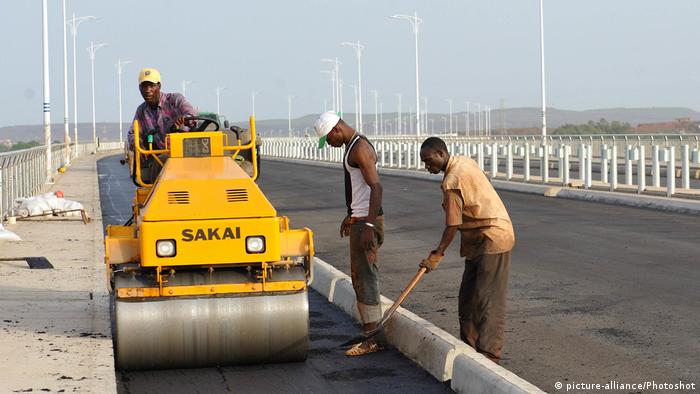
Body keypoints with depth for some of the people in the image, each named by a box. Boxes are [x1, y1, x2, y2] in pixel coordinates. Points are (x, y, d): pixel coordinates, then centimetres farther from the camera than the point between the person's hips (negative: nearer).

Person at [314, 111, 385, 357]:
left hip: (366, 221, -11)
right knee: (360, 277, 13)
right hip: (359, 219, 11)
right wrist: (350, 216, 34)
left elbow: (376, 187, -24)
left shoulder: (360, 149, -16)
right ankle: (370, 333, 18)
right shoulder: (352, 147, 16)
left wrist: (369, 226, -29)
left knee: (365, 278, -9)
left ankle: (373, 339, -7)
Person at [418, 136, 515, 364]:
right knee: (468, 296, 13)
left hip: (492, 239, -10)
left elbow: (453, 226, -18)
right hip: (479, 241, 10)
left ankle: (489, 355, -11)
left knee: (488, 300, -11)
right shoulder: (464, 162, 9)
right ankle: (469, 347, 19)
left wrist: (437, 255, -8)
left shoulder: (452, 182, -20)